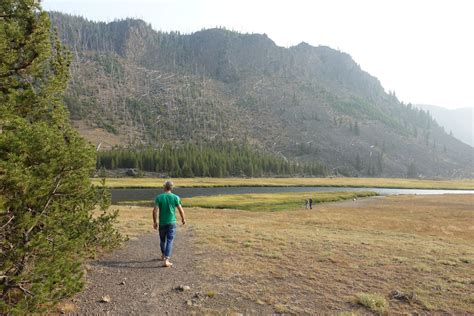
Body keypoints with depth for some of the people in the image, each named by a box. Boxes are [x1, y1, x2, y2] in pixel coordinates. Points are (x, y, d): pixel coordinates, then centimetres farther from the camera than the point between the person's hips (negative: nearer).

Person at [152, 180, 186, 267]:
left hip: (162, 223, 2)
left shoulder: (159, 197, -5)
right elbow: (181, 210, -5)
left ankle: (163, 256, 39)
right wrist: (183, 219, 12)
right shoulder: (175, 197, -5)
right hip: (172, 222, -1)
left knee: (162, 240, 20)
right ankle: (166, 260, -8)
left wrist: (155, 222, 1)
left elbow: (155, 211, -10)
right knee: (169, 241, 0)